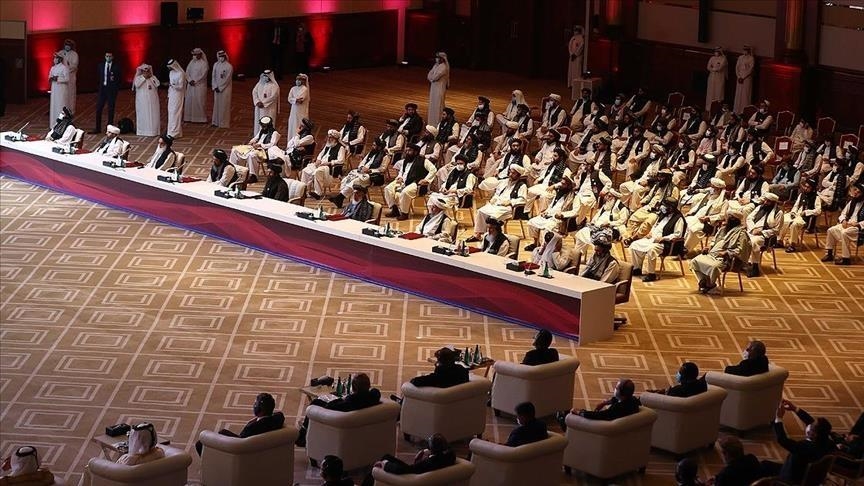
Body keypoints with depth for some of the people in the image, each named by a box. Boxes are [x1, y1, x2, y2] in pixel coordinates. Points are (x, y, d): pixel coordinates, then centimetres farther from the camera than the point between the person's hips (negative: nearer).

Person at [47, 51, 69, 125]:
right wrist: (51, 78, -7)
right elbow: (49, 77, 16)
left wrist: (57, 78, -19)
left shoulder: (64, 68, -8)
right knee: (54, 105, 6)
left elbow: (66, 79, -14)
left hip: (62, 89, -7)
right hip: (54, 88, 7)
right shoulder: (53, 68, 12)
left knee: (61, 105, -5)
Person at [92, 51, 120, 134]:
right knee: (98, 108, 2)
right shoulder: (101, 65, 7)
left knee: (111, 109, 3)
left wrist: (114, 79, -19)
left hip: (112, 89, -3)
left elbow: (119, 78, -1)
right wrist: (100, 84, 5)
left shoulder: (116, 66, -3)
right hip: (102, 88, 3)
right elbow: (99, 77, 15)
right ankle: (98, 128, 8)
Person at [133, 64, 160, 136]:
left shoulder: (153, 77, 10)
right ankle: (142, 130, -2)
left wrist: (151, 77, -8)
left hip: (152, 100, 3)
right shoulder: (138, 78, 2)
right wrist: (144, 77, -14)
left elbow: (157, 85, -5)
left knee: (153, 115, 1)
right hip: (142, 100, -3)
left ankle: (154, 130, 6)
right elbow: (136, 84, -16)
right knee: (143, 115, -4)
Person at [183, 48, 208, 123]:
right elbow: (187, 72, 8)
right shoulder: (191, 62, 10)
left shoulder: (204, 63, -7)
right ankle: (189, 117, 9)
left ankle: (200, 118, 1)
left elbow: (203, 75, -13)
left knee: (199, 101, -4)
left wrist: (195, 81, -15)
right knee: (189, 100, 4)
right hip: (191, 86, 6)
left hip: (200, 85, -5)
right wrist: (190, 80, -8)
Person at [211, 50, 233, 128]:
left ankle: (224, 123, 1)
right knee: (216, 104, 7)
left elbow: (227, 79, -12)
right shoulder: (215, 64, 6)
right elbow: (213, 76, 7)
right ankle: (216, 122, 14)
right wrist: (215, 87, -3)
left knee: (224, 105, -2)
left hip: (225, 88, -5)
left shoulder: (229, 66, -9)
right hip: (217, 88, 5)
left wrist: (220, 88, -12)